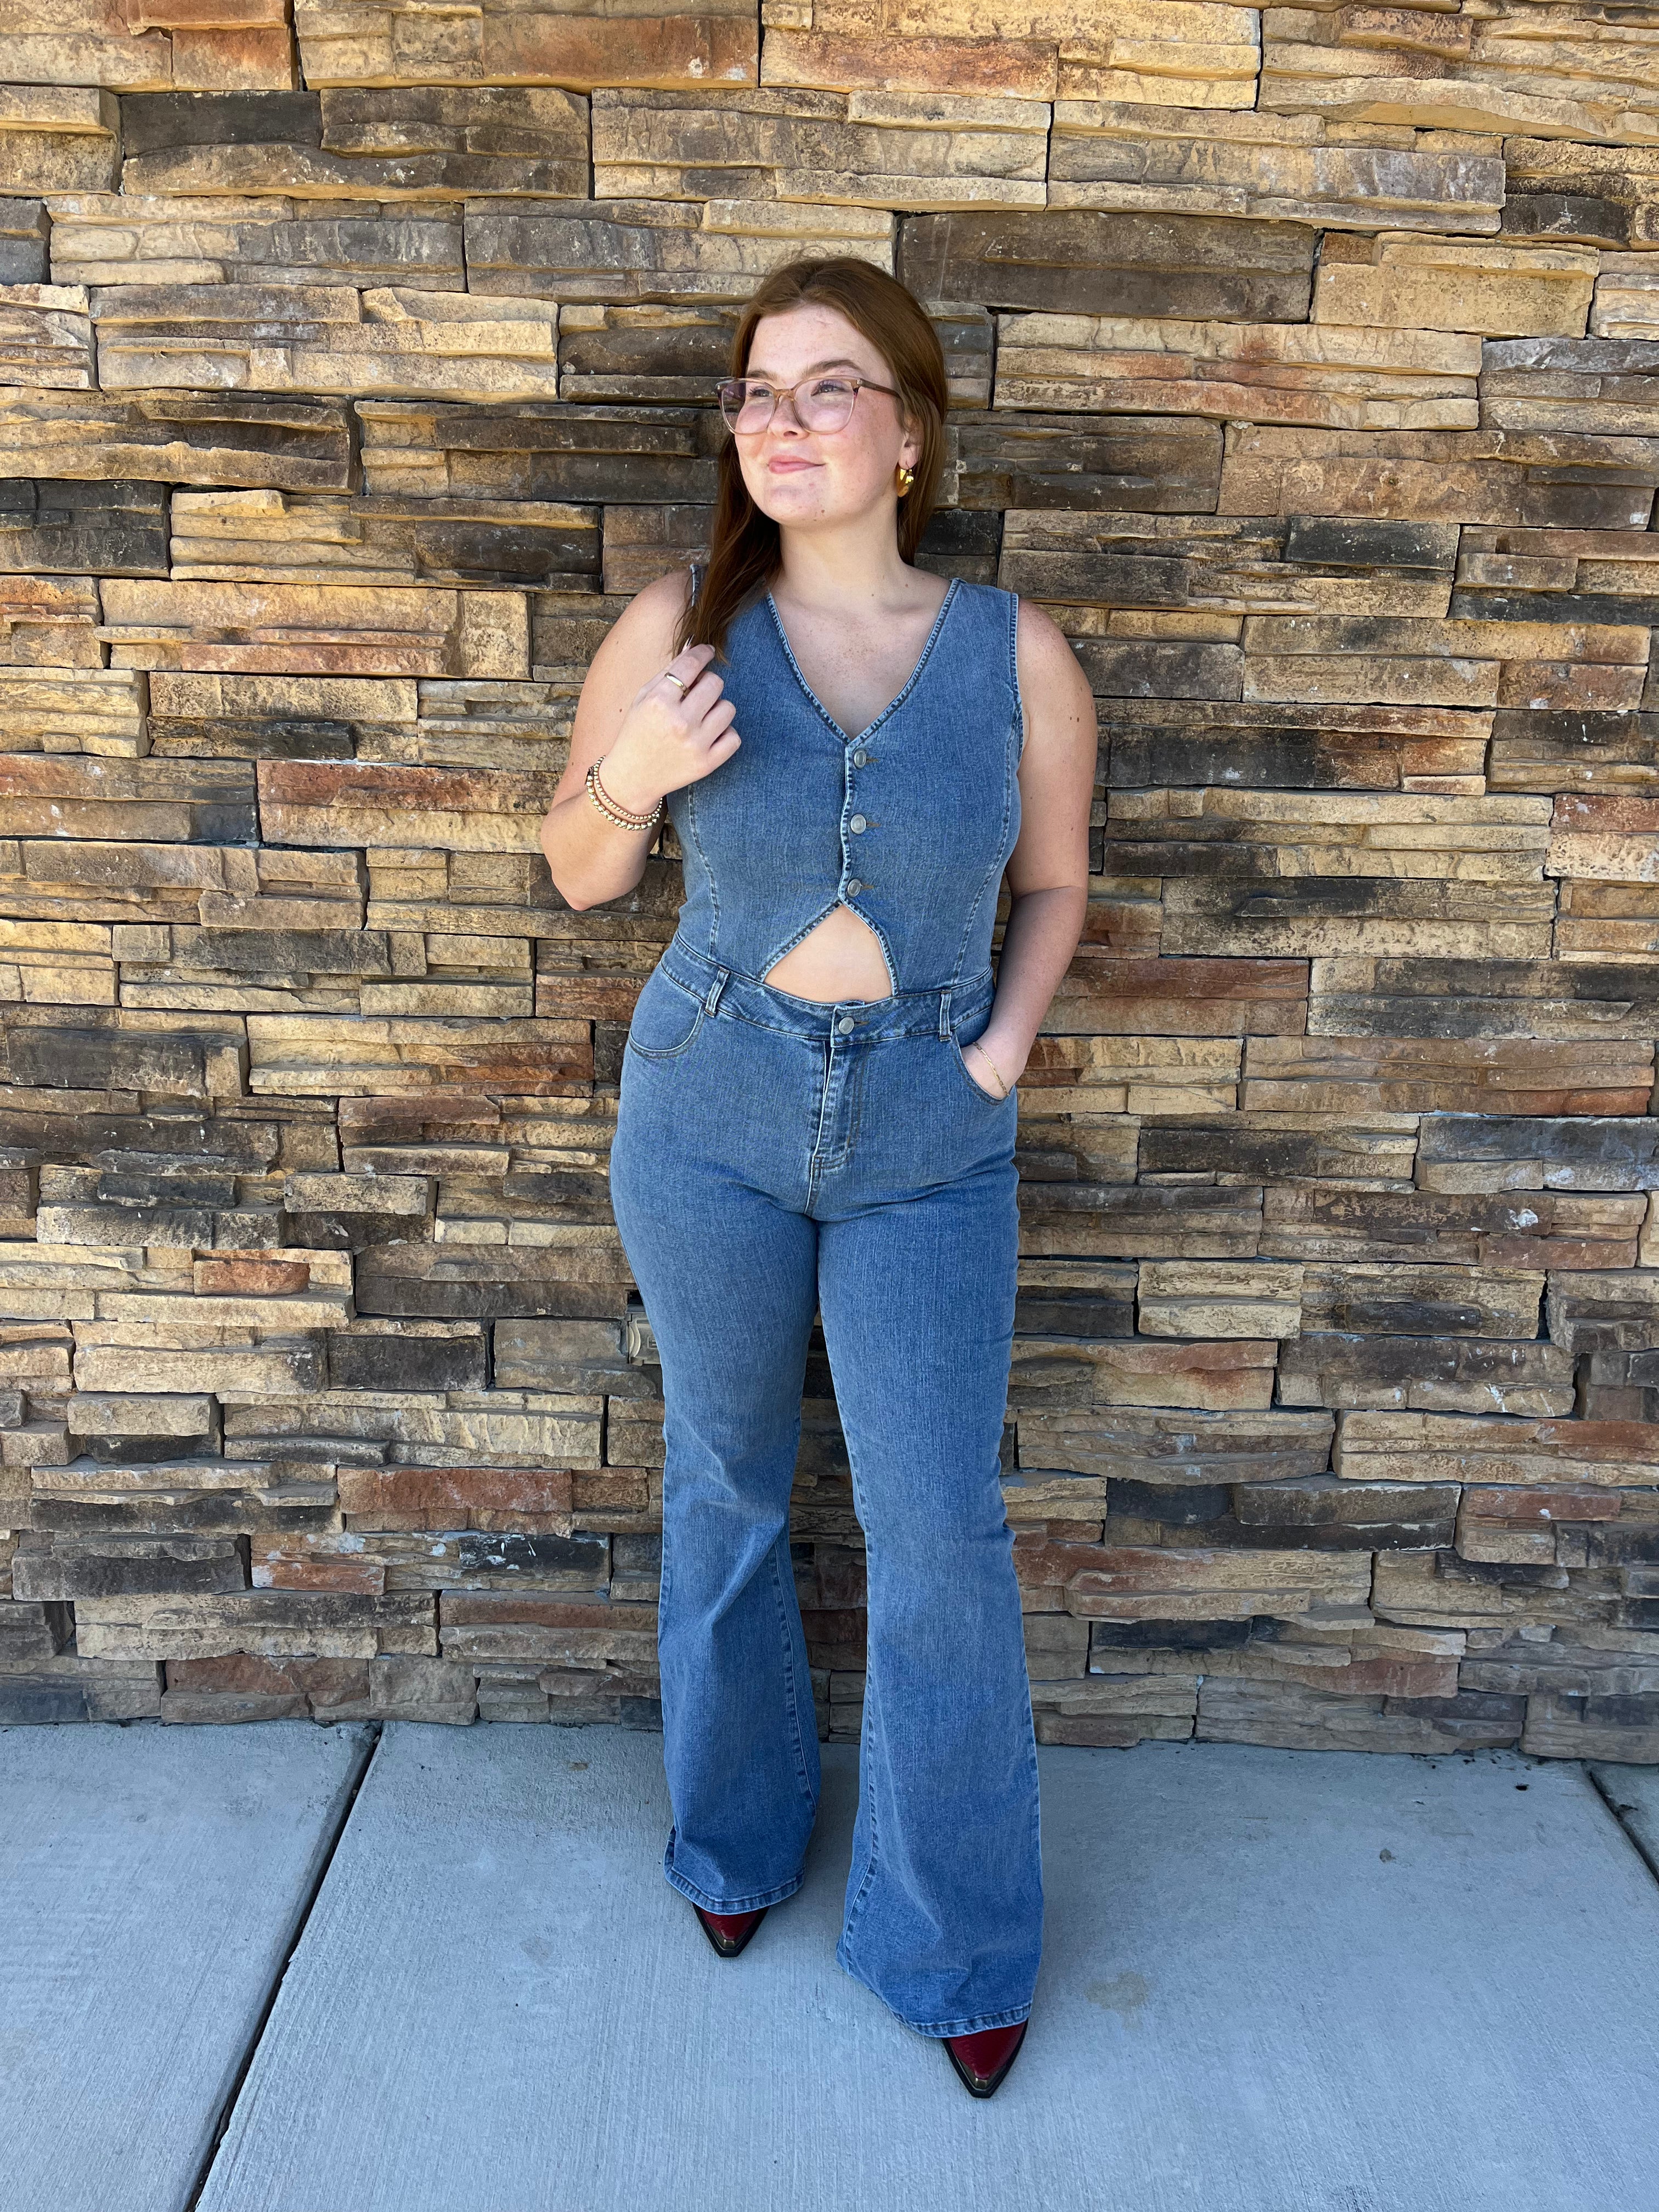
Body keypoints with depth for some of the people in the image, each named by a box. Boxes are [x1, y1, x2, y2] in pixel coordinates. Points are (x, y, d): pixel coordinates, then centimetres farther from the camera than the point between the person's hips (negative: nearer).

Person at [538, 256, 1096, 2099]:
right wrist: (623, 779, -17)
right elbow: (580, 874, 4)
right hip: (709, 1117, 1)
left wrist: (1008, 1041, -6)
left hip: (931, 1147, 0)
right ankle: (736, 1836, 43)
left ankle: (959, 1942, 26)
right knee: (725, 1490, 17)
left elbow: (1053, 882, 9)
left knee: (942, 1544, 3)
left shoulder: (1017, 656, -5)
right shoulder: (676, 627, -5)